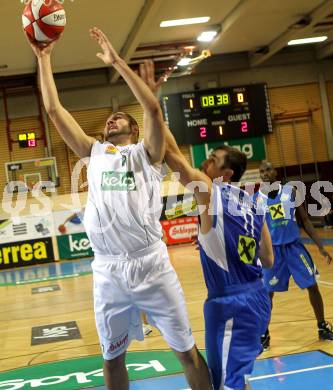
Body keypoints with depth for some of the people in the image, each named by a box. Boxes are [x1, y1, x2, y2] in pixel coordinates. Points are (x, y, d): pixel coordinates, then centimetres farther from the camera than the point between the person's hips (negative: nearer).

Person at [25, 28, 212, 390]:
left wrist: (116, 61, -10)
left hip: (151, 264, -3)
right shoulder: (94, 152, 16)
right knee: (113, 356, 15)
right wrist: (43, 58, 12)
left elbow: (152, 107, -11)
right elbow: (54, 110, 13)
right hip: (107, 270, 4)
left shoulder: (145, 153, 7)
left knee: (185, 350, 5)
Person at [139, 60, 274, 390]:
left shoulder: (208, 189, -10)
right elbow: (268, 260, 13)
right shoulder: (253, 204, 10)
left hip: (230, 303, -8)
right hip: (256, 298, 9)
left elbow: (170, 152, -12)